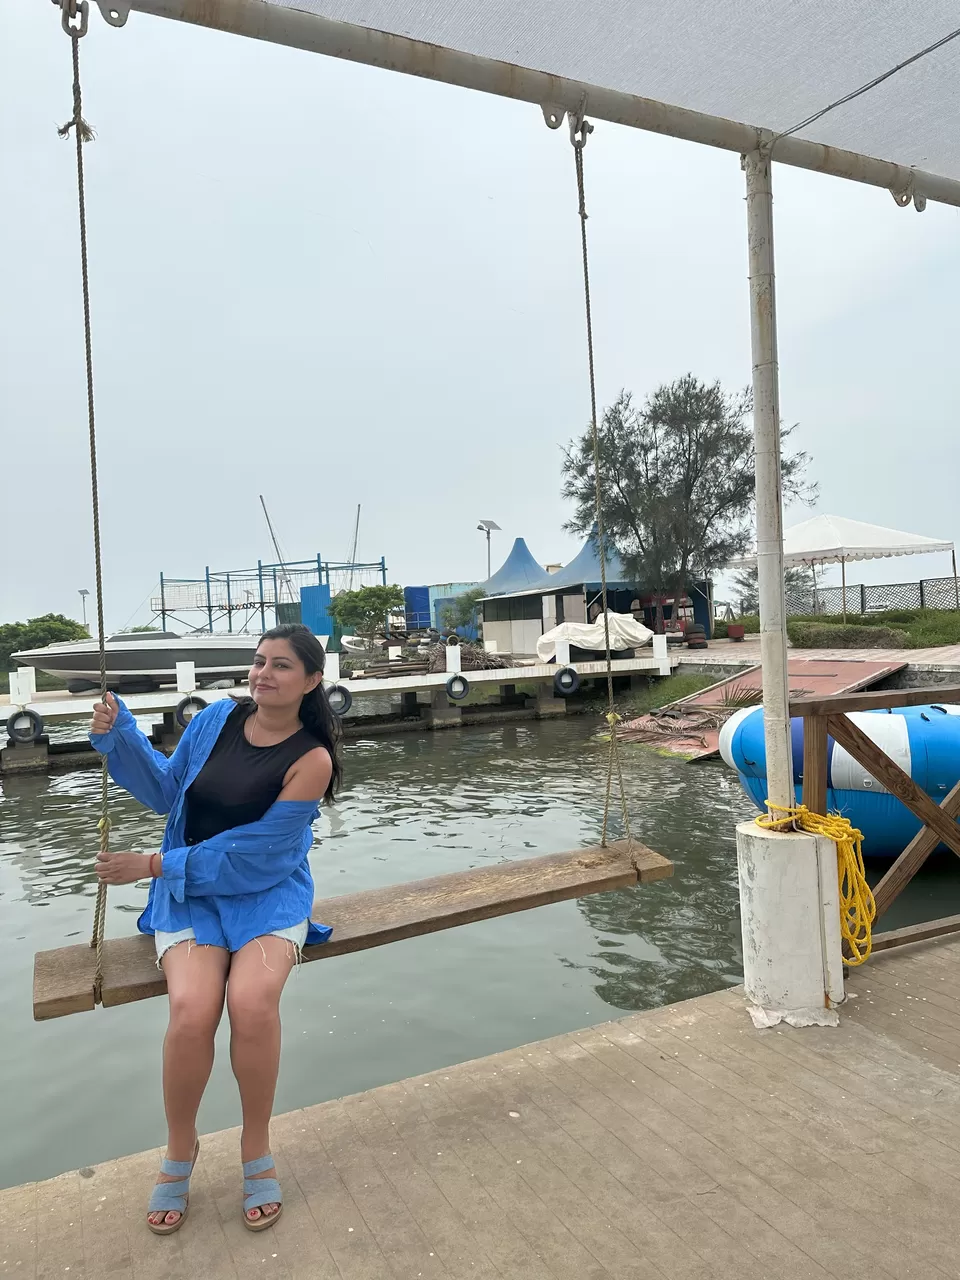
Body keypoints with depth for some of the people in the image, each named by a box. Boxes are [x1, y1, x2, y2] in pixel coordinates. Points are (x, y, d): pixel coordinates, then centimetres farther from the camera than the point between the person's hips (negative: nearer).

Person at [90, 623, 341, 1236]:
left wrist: (156, 866, -12)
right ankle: (180, 1149, 6)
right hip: (189, 893, 2)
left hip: (268, 893, -2)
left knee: (252, 1002, -30)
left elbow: (254, 854, -14)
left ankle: (257, 1147, -2)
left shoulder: (311, 759, -13)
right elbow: (167, 790, 12)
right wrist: (117, 734, -1)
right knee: (192, 1011, -24)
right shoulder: (217, 719, 0)